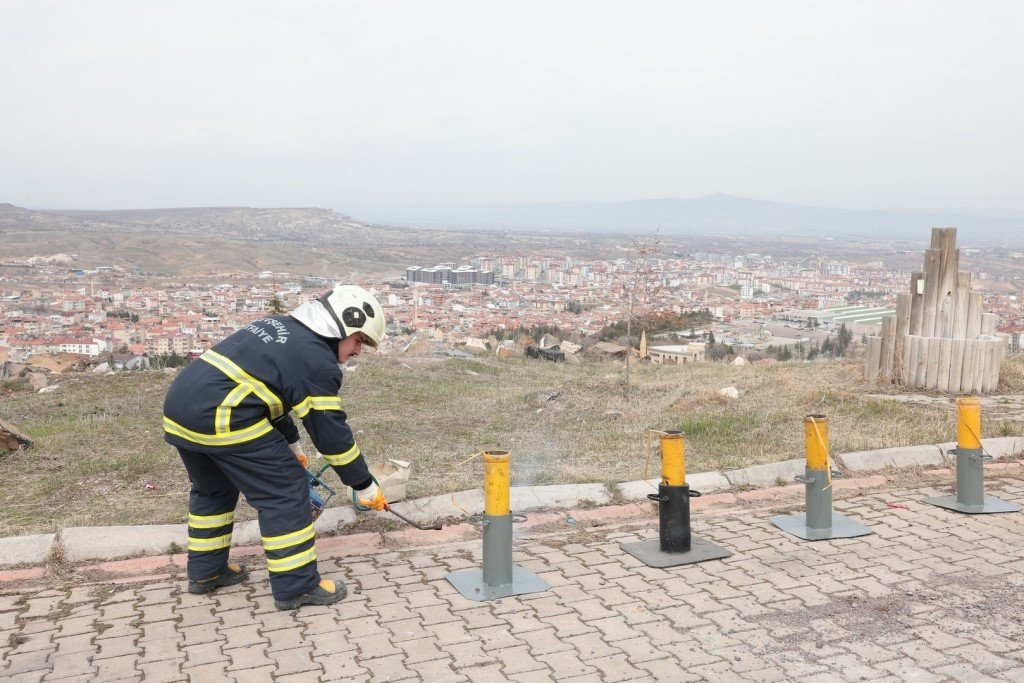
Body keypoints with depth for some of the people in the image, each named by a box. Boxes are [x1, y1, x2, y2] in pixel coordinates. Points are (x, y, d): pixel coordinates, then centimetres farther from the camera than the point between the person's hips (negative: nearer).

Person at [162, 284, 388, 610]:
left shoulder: (279, 327, 21)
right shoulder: (319, 362, -5)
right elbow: (332, 432, -3)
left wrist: (291, 444, 38)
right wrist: (365, 486, 9)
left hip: (179, 404, 10)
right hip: (220, 417, -10)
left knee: (213, 487, 28)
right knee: (285, 488, 1)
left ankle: (205, 571, 39)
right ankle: (296, 586, 7)